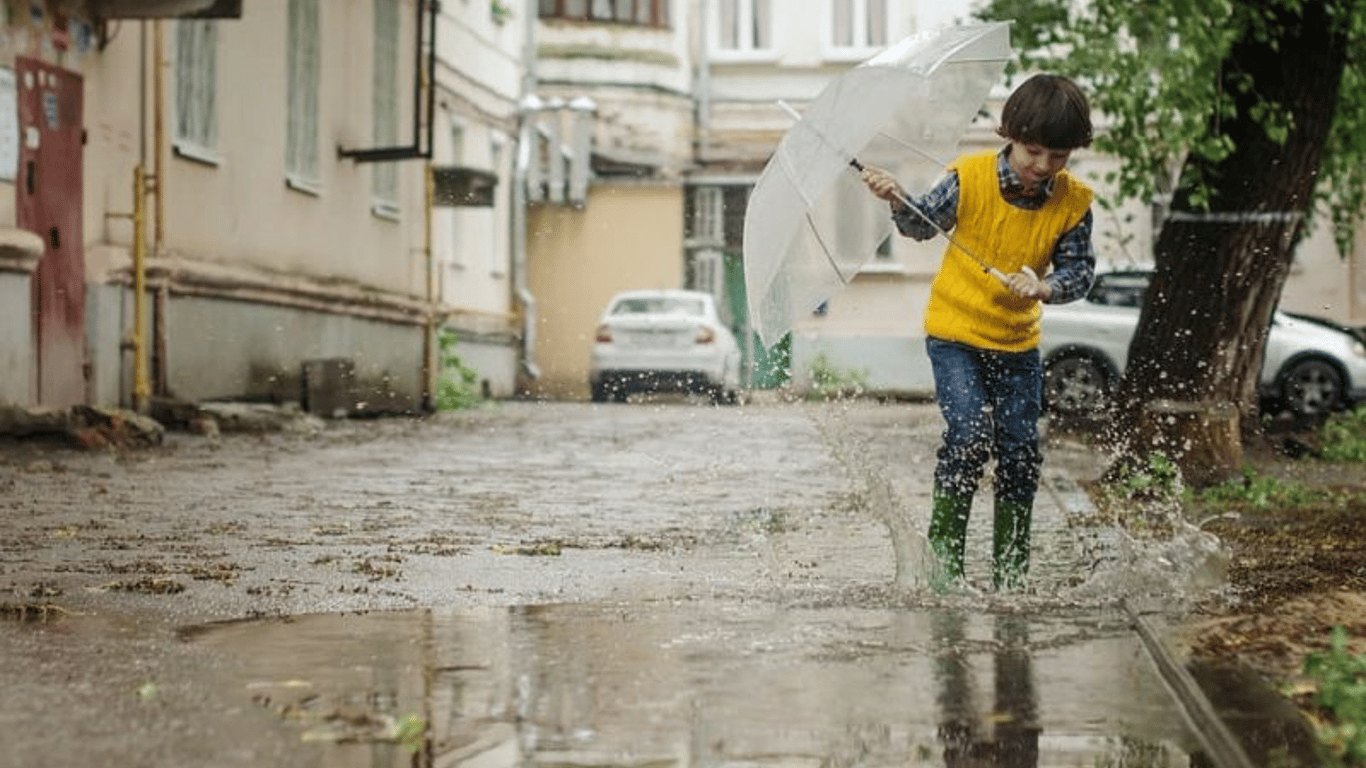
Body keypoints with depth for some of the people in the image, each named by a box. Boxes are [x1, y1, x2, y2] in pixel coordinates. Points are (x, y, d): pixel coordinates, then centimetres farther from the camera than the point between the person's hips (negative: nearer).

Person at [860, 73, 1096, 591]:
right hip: (955, 333, -3)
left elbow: (1080, 270, -5)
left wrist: (1044, 287, -25)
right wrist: (897, 201, -19)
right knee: (970, 435, -18)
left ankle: (1010, 573, 16)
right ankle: (944, 555, -3)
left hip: (1018, 343, 3)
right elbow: (924, 224, 1)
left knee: (1020, 449, 1)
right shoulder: (970, 179, -13)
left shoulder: (1073, 203, -8)